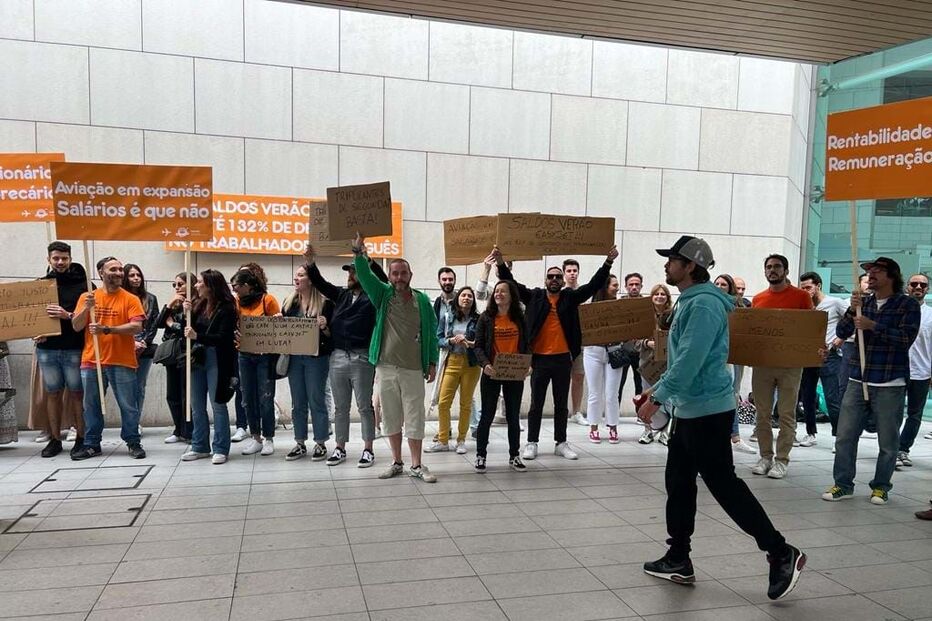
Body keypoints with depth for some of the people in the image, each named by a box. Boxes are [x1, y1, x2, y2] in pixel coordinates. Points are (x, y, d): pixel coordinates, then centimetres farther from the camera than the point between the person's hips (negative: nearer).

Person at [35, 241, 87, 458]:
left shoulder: (82, 284, 1)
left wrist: (68, 315, -20)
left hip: (74, 348, -3)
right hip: (46, 348, 3)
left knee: (77, 392, 2)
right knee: (52, 393, 9)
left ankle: (81, 438, 9)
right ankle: (55, 439, 17)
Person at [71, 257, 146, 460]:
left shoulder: (130, 299, -1)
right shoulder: (87, 297, 7)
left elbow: (137, 327, -12)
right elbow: (76, 327, 4)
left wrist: (107, 329, -21)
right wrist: (87, 308, -14)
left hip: (122, 362, -3)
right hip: (91, 361, 3)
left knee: (128, 405, 3)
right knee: (92, 405, 11)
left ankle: (133, 443, 13)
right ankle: (92, 444, 22)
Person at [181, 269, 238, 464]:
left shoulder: (226, 308, -10)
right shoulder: (197, 304, 8)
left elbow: (223, 338, -17)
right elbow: (189, 330, 9)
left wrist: (197, 336, -26)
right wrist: (187, 313, -6)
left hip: (217, 361, -7)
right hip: (197, 359, 7)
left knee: (217, 405, 0)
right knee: (197, 406, 12)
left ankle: (220, 449, 8)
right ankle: (200, 447, 23)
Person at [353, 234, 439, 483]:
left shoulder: (422, 300, 2)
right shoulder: (383, 294, 4)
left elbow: (431, 333, 4)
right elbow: (365, 275, -10)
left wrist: (432, 363, 1)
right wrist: (359, 252, -25)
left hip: (414, 369, -1)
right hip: (386, 368, 2)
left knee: (415, 418, 3)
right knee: (391, 417, 10)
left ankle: (416, 466, 12)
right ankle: (396, 462, 23)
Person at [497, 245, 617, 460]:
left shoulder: (570, 297, 5)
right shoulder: (534, 296, 2)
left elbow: (594, 285, 0)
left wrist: (608, 263, -9)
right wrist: (502, 264, -16)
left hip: (563, 358, 2)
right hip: (539, 358, -1)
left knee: (561, 404, 12)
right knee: (536, 404, 8)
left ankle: (561, 443, 22)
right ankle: (532, 443, 17)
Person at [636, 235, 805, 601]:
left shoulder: (704, 304, -17)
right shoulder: (689, 302, 14)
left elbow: (691, 360, -25)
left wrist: (657, 398, -22)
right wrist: (657, 388, 17)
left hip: (708, 411, -10)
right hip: (688, 410, 10)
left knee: (724, 485, -3)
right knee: (678, 484, 13)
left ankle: (782, 554, 11)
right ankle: (678, 560, 22)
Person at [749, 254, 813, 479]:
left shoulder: (801, 296, 1)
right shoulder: (758, 299, 10)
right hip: (762, 362, 3)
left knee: (786, 414, 2)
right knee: (762, 414, 7)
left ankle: (782, 459, 9)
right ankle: (765, 456, 18)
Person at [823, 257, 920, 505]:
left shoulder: (908, 304, -1)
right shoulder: (863, 302, 11)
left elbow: (907, 338, -14)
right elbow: (841, 333, 3)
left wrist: (873, 325, -21)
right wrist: (852, 311, -12)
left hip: (890, 384, -4)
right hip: (858, 381, 4)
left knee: (888, 442, 5)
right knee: (845, 436, 2)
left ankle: (881, 486, 20)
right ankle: (843, 484, 12)